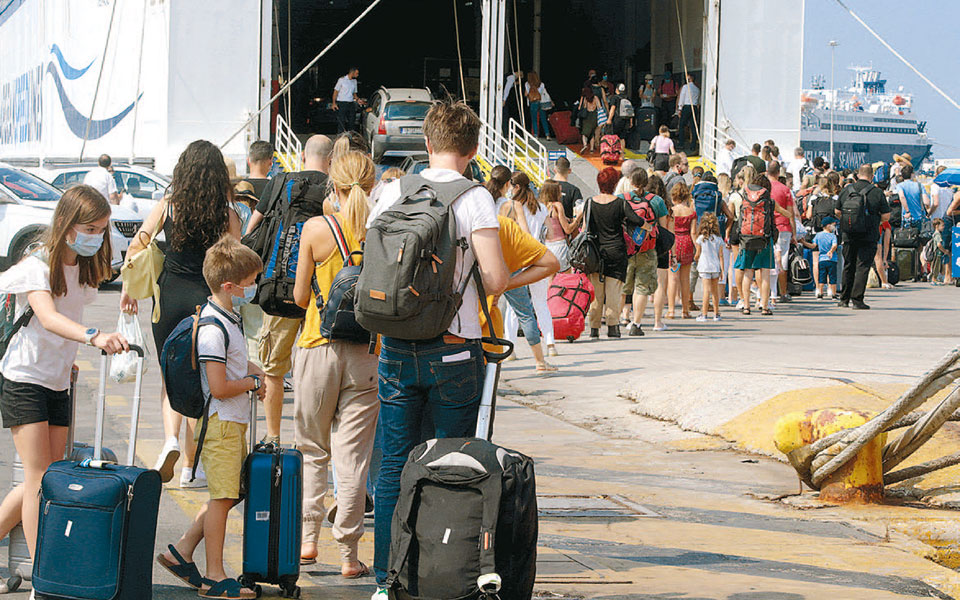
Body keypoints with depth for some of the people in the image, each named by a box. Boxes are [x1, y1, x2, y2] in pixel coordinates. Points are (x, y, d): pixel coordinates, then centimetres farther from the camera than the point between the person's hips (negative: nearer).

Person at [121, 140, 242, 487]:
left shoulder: (168, 207, -1)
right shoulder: (226, 215, -3)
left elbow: (137, 245, -4)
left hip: (170, 298, 0)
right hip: (207, 300, 0)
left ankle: (170, 439, -15)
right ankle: (191, 466, 13)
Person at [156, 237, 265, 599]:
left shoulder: (226, 319, 12)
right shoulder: (213, 330, -20)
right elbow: (219, 387, -23)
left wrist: (251, 371, 11)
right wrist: (255, 383, -8)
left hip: (233, 423, 10)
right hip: (221, 423, -10)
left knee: (232, 492, 14)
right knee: (222, 497, -4)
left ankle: (181, 552, 19)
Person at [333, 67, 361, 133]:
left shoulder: (354, 81, 12)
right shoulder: (342, 80, -5)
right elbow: (336, 91, -3)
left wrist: (357, 99, 2)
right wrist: (334, 103, -11)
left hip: (351, 104, 6)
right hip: (342, 103, -6)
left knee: (352, 122, 6)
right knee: (341, 123, -6)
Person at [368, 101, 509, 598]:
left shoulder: (393, 193, 4)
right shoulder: (474, 199, -9)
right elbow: (495, 279, -16)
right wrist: (504, 279, 6)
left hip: (396, 348, 3)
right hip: (453, 350, -3)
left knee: (395, 464, 8)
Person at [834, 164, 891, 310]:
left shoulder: (846, 190, 4)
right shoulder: (877, 192, -6)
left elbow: (838, 212, 13)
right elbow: (886, 216, -4)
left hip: (848, 236, 3)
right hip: (869, 236, -3)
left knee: (848, 267, 15)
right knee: (862, 267, -2)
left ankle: (844, 299, 21)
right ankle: (857, 300, -6)